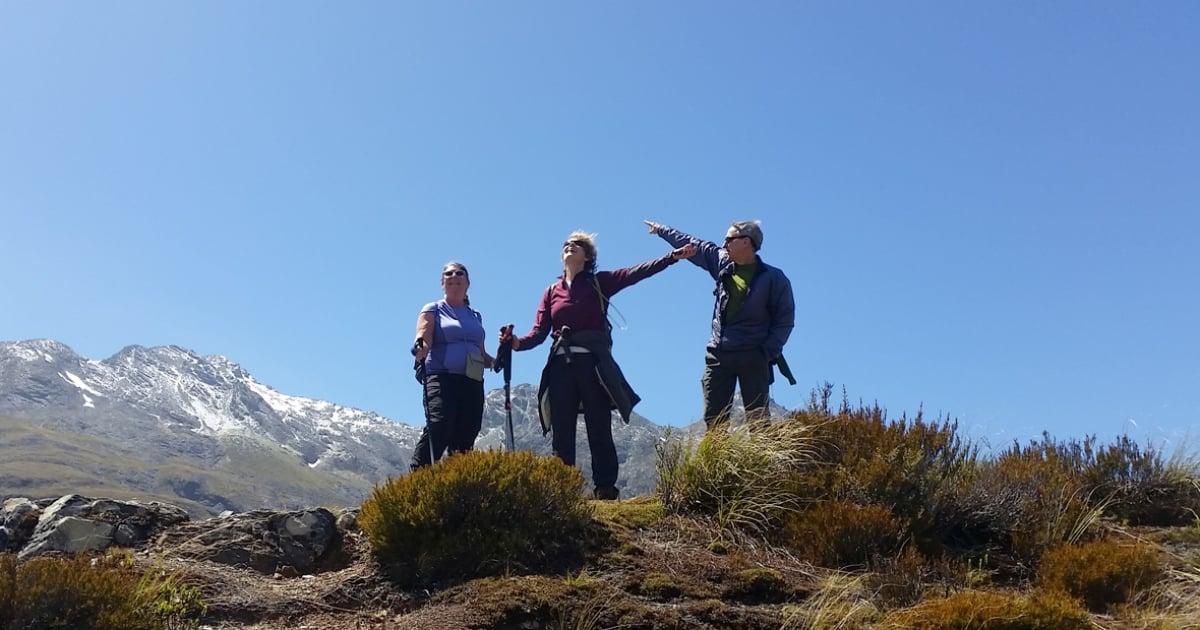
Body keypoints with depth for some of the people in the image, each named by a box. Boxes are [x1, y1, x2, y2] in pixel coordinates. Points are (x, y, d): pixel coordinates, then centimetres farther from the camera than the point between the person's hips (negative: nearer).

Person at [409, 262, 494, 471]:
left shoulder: (475, 316, 23)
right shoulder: (433, 310, 10)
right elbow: (424, 339, -6)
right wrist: (420, 349, -29)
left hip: (472, 383, 5)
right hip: (441, 379, -5)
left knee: (466, 437, 0)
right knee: (439, 428, -23)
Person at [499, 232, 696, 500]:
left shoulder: (599, 283, 7)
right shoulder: (552, 291, 16)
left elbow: (638, 272, -4)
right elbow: (539, 332, 8)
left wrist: (674, 256, -15)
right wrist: (518, 343, -13)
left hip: (593, 363, -3)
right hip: (561, 365, 3)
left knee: (599, 431, -2)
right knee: (562, 434, 1)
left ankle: (605, 491, -2)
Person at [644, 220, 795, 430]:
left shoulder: (773, 279, -7)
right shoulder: (722, 262, 7)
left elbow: (785, 319, -4)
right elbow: (692, 245, 20)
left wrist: (768, 352, -13)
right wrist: (661, 230, 30)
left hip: (752, 357, -5)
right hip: (718, 355, 5)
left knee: (758, 418, -5)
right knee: (713, 417, 3)